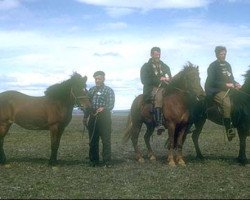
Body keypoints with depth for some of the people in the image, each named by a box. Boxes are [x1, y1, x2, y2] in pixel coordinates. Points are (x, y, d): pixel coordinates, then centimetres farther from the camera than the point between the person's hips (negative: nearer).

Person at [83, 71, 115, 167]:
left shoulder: (109, 90, 0)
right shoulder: (91, 90, 15)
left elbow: (111, 105, -9)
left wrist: (103, 108, -28)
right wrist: (85, 116, 13)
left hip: (104, 117, -5)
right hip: (92, 117, 5)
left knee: (106, 140, -3)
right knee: (93, 140, 9)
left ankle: (107, 161, 3)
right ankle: (94, 161, 19)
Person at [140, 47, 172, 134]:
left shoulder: (165, 66, 25)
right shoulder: (146, 66, 10)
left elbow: (170, 78, 24)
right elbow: (144, 80, -3)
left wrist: (167, 79, -2)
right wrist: (159, 79, -10)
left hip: (165, 87, 5)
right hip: (151, 88, -5)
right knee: (158, 96, -38)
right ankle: (159, 124, -49)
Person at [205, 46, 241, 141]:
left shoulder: (227, 65, 17)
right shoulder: (213, 66, -5)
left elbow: (231, 78, 23)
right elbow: (212, 82, -14)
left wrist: (235, 84, 1)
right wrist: (226, 84, -22)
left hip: (228, 89, 9)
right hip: (216, 90, -9)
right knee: (226, 104, -32)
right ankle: (229, 130, -34)